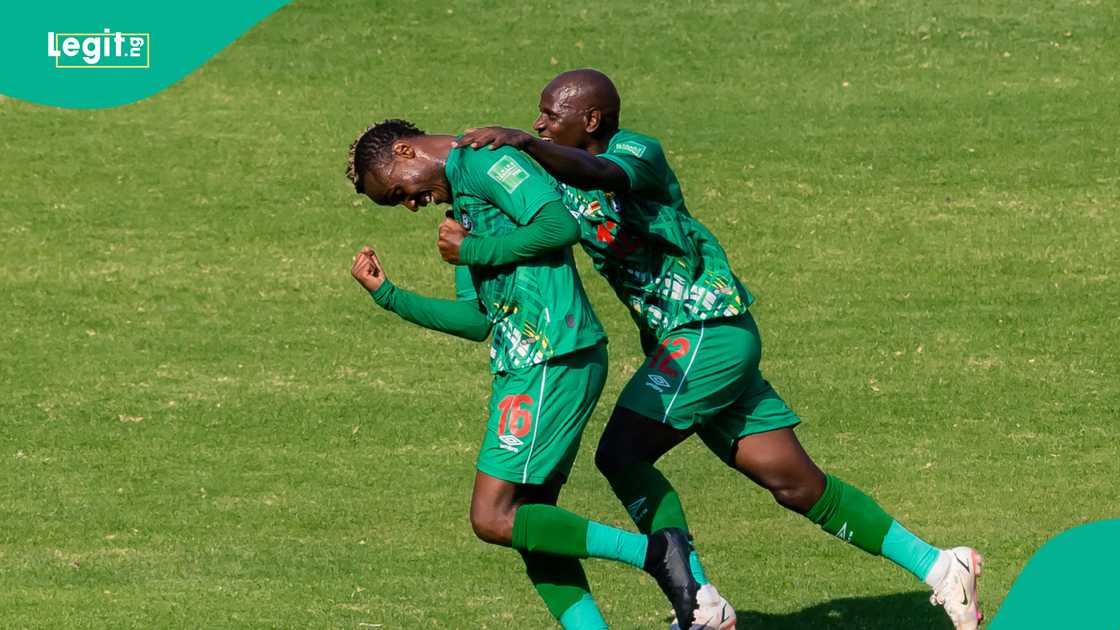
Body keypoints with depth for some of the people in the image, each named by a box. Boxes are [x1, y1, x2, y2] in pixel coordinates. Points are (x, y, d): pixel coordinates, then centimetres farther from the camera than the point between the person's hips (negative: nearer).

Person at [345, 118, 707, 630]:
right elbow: (477, 320, 22)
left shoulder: (483, 161, -6)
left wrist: (473, 250, -10)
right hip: (522, 366, 10)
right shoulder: (461, 197, 24)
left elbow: (561, 226, -20)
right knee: (529, 525, 8)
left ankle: (652, 553, -10)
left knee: (492, 519, -10)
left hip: (554, 363, -10)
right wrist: (388, 295, 20)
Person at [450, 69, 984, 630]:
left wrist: (523, 141, -50)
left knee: (620, 454, -16)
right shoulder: (560, 178, 13)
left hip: (712, 328, -9)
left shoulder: (638, 152, -12)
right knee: (797, 484, 7)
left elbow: (601, 176, -34)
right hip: (681, 340, 9)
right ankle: (937, 566, 11)